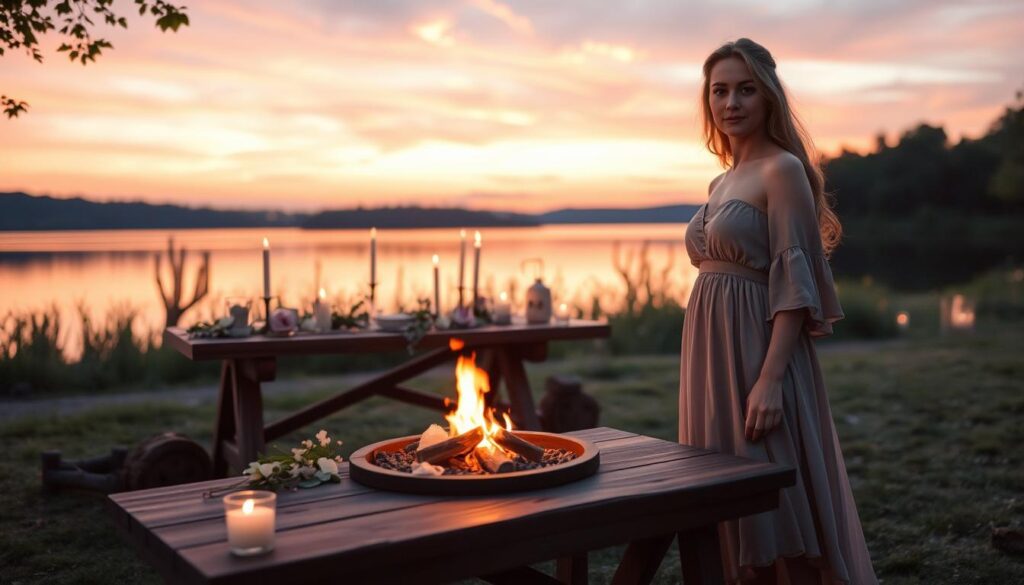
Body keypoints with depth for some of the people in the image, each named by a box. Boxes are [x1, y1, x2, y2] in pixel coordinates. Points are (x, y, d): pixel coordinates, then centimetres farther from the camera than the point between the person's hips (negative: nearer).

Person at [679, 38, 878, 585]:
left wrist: (770, 379, -23)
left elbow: (795, 282, -15)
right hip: (712, 355, 8)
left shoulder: (783, 169, -8)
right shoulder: (721, 182, 16)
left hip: (758, 350, -8)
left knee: (775, 508, -2)